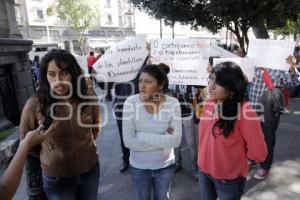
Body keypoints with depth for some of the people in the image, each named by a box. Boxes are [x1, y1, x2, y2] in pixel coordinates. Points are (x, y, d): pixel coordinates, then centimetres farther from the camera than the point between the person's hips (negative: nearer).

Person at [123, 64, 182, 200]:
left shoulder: (173, 103, -17)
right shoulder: (131, 102, -19)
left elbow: (175, 141, -21)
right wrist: (163, 140, -19)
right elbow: (128, 141, -21)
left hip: (165, 165, 1)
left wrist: (142, 136, -23)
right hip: (139, 166, 0)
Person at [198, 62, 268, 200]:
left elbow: (258, 153, -20)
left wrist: (236, 156, -5)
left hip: (229, 179, -5)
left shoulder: (244, 111, -25)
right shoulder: (209, 104, -5)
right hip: (204, 171, 6)